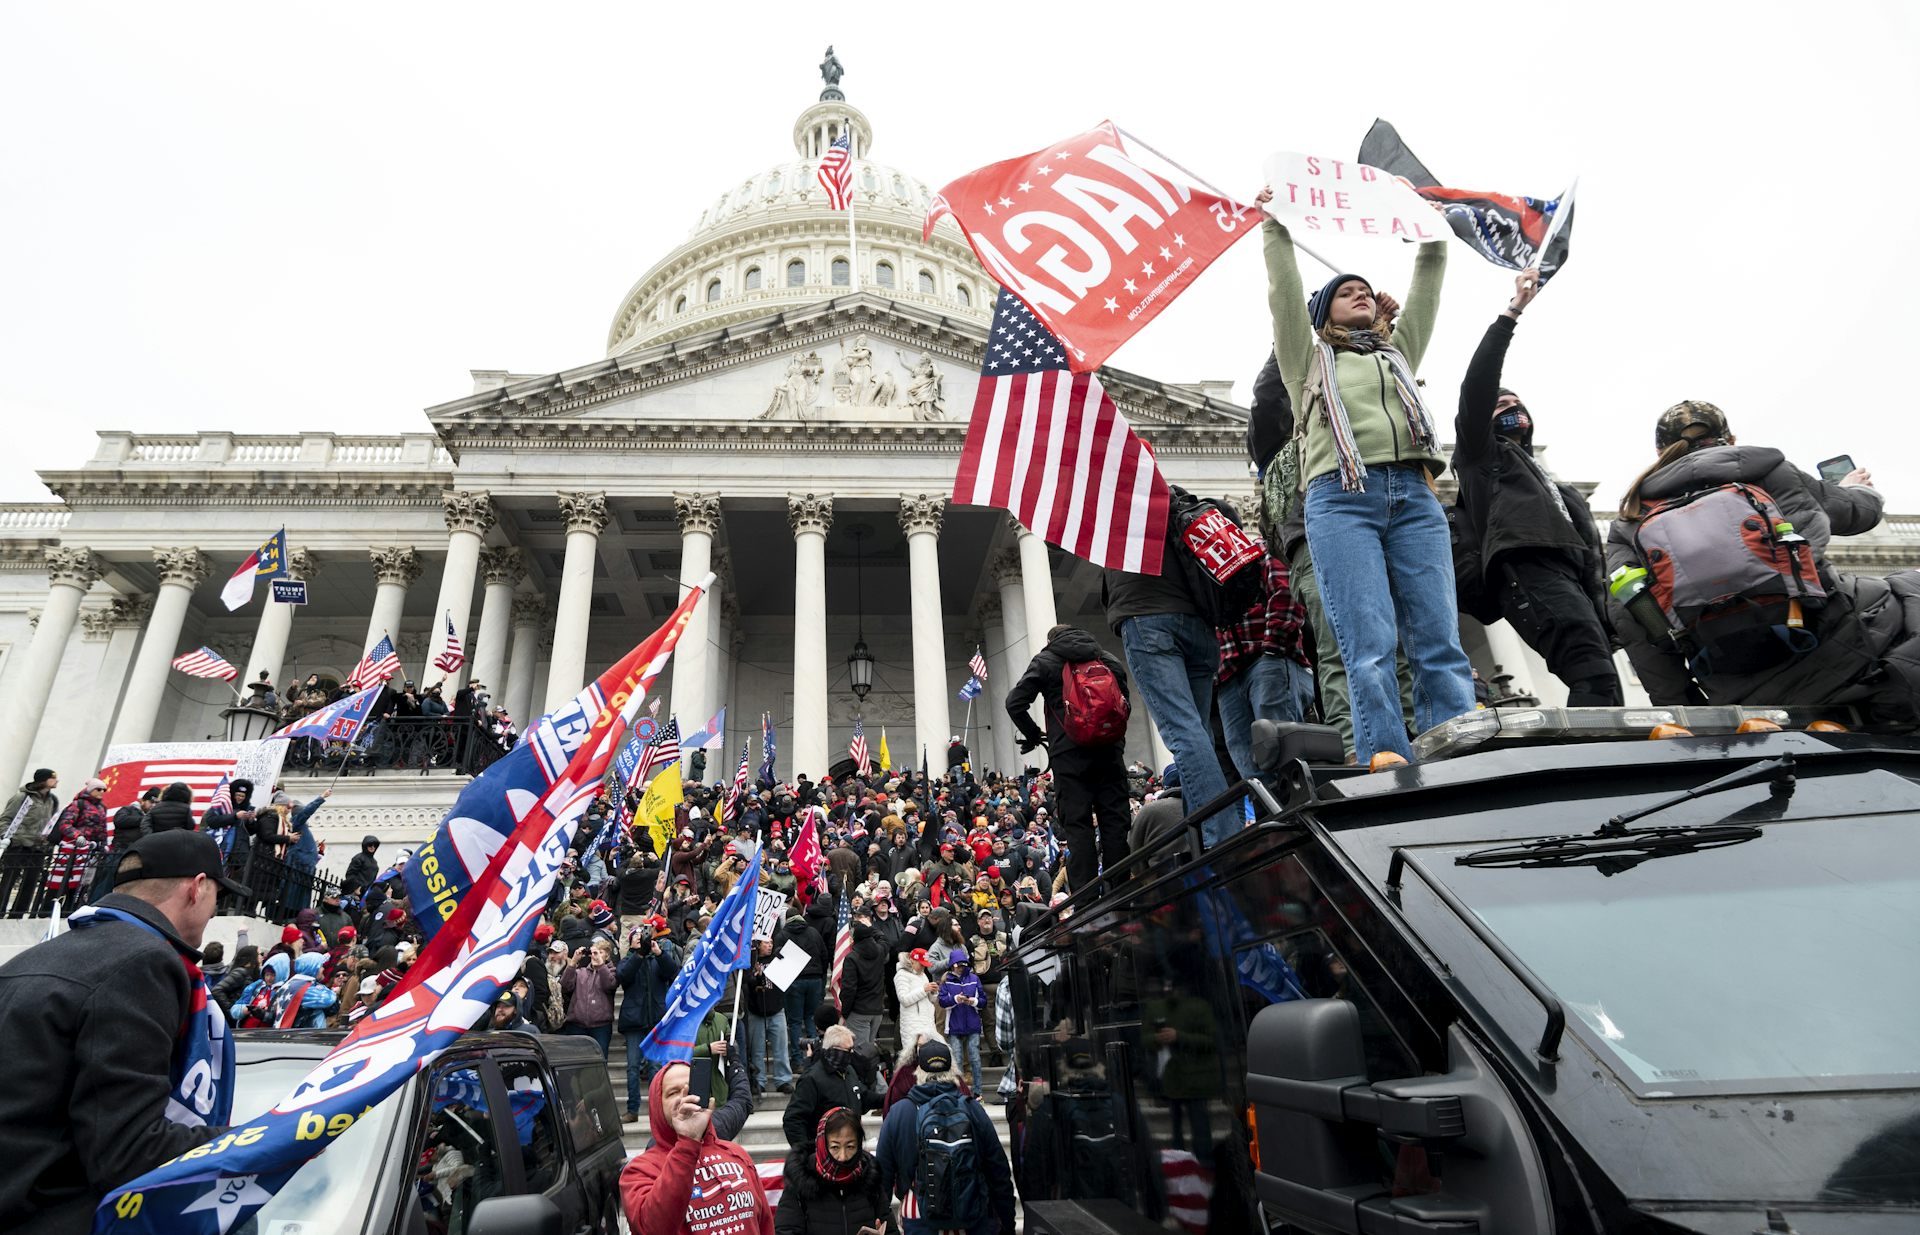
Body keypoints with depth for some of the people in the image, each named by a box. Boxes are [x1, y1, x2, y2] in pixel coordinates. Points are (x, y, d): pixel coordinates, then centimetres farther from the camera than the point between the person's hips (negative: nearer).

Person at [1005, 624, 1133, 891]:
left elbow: (1015, 703, -2)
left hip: (1069, 752, -3)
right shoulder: (1109, 659, 17)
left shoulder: (1045, 661, 5)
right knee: (1115, 819, 5)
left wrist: (1033, 735, 9)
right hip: (1109, 749, 3)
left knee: (1077, 823, -3)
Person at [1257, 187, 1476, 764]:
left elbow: (1427, 287, 31)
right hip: (1341, 497, -4)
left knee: (1440, 644, -9)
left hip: (1414, 495, 4)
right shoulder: (1308, 359, 25)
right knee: (1370, 648, -17)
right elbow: (1284, 293, 16)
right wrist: (1275, 227, 17)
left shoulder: (1399, 352, 35)